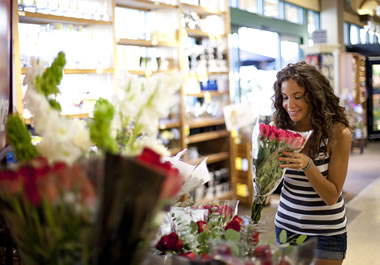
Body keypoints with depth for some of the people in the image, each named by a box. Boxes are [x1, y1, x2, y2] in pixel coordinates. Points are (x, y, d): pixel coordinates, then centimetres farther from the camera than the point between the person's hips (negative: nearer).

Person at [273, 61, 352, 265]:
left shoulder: (338, 132, -17)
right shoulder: (281, 127, -7)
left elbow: (332, 197, -15)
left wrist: (307, 165, -31)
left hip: (326, 232, -3)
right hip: (286, 224, 3)